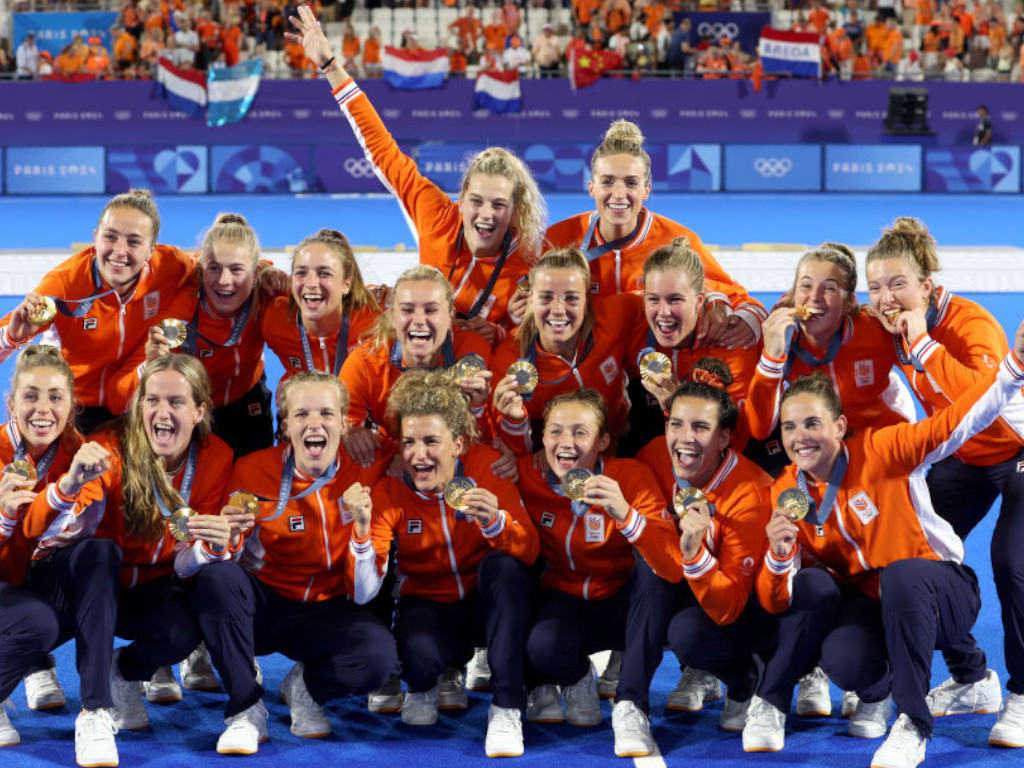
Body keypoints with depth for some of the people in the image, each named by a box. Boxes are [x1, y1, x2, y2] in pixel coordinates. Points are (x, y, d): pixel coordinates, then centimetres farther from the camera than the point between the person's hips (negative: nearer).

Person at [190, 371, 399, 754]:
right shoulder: (253, 471, -12)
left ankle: (306, 686, 5)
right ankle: (245, 708, -19)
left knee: (380, 655, -31)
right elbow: (227, 560, -9)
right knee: (217, 576, -34)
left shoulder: (366, 469, -9)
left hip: (325, 612, 1)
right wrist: (229, 538, -34)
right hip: (262, 605, -1)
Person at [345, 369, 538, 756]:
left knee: (504, 565, -32)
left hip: (486, 603, 1)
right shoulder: (389, 491, -12)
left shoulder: (486, 466, -13)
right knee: (417, 650, -35)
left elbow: (530, 551, -21)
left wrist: (494, 522, -43)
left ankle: (506, 707, -23)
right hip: (430, 606, -1)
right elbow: (363, 592, -17)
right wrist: (362, 527, -34)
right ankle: (425, 686, 7)